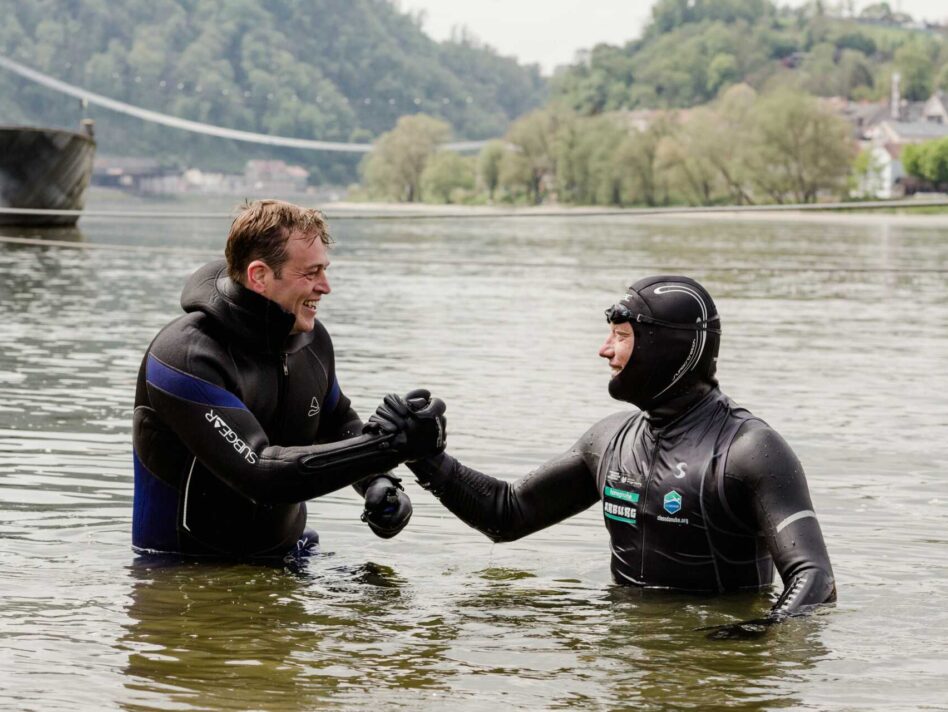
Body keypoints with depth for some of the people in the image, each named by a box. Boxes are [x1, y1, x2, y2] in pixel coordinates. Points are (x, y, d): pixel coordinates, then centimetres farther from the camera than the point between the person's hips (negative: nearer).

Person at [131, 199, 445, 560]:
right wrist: (391, 445, -28)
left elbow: (338, 424, 22)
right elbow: (260, 473, -28)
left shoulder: (311, 340, 3)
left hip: (283, 556, 5)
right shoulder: (185, 358, -20)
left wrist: (378, 482, 0)